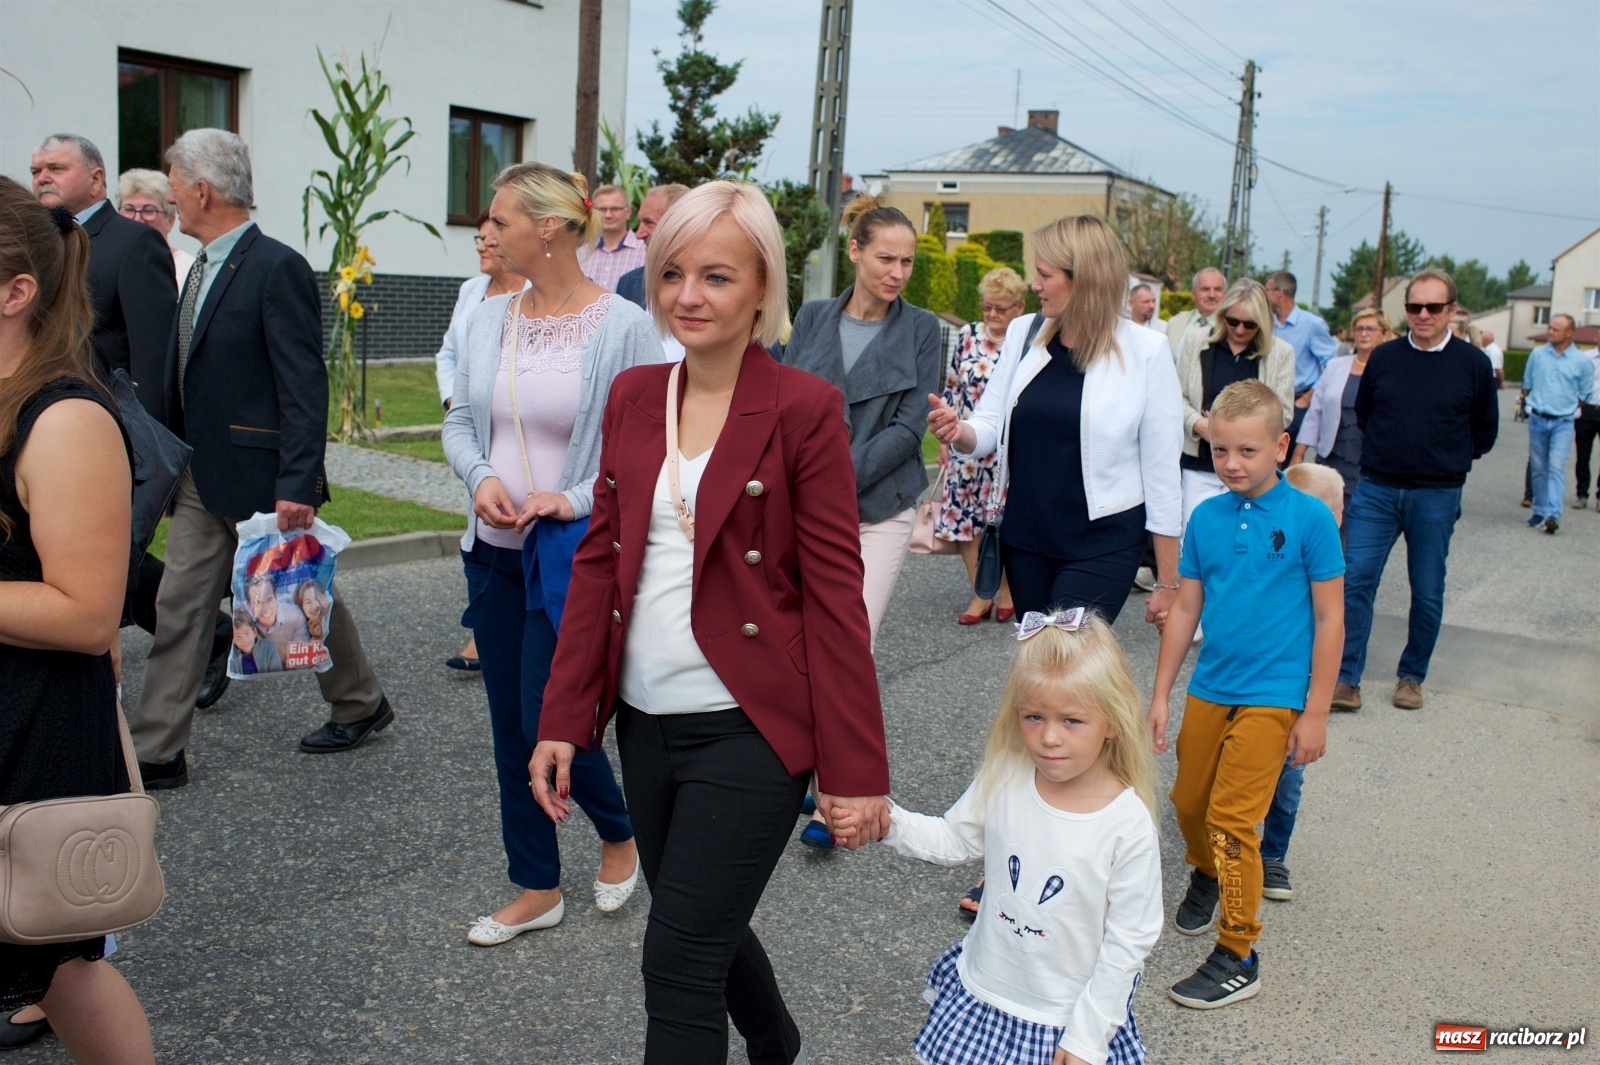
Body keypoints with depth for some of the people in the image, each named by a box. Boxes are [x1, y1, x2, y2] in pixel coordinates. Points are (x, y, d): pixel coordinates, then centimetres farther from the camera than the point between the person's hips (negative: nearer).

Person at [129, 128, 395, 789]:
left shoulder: (278, 269, -16)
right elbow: (186, 376, 16)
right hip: (201, 479, 8)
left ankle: (363, 706, 30)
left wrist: (297, 484, -24)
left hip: (262, 476, -8)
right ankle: (156, 752, 13)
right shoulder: (203, 268, 12)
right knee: (179, 607, 6)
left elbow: (304, 384, -20)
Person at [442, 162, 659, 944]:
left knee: (548, 718, -3)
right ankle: (537, 889, 29)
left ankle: (619, 833, 29)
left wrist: (577, 500, -20)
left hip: (572, 554, -6)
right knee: (509, 725, 12)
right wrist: (481, 477, -8)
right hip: (494, 549, 6)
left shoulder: (623, 326, -12)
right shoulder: (489, 319, 4)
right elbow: (460, 420, 11)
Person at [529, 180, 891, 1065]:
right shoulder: (632, 397, 5)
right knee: (704, 929, 22)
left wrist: (856, 767, -11)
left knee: (679, 962, -4)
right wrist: (562, 718, 5)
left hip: (748, 729, -6)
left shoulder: (804, 409, -11)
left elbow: (833, 593, -11)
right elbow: (599, 561, 8)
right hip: (646, 720, 6)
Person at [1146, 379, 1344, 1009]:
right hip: (1208, 690, 5)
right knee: (1188, 802, 16)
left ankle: (1238, 958, 9)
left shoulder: (1309, 518, -11)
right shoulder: (1206, 517, 1)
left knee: (1232, 819, -6)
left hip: (1271, 696, -5)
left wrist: (1315, 713, -7)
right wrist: (1160, 695, 8)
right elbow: (1186, 609, 7)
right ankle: (1206, 873, 48)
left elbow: (1329, 619, -7)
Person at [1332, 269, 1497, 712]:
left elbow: (1485, 431, 9)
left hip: (1437, 496, -1)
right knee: (1355, 580, -7)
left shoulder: (1473, 363, -1)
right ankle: (1346, 679, -3)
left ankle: (1412, 677, 23)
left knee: (1427, 593, 8)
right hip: (1376, 489, 1)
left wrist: (1447, 461, 11)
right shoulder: (1384, 357, 3)